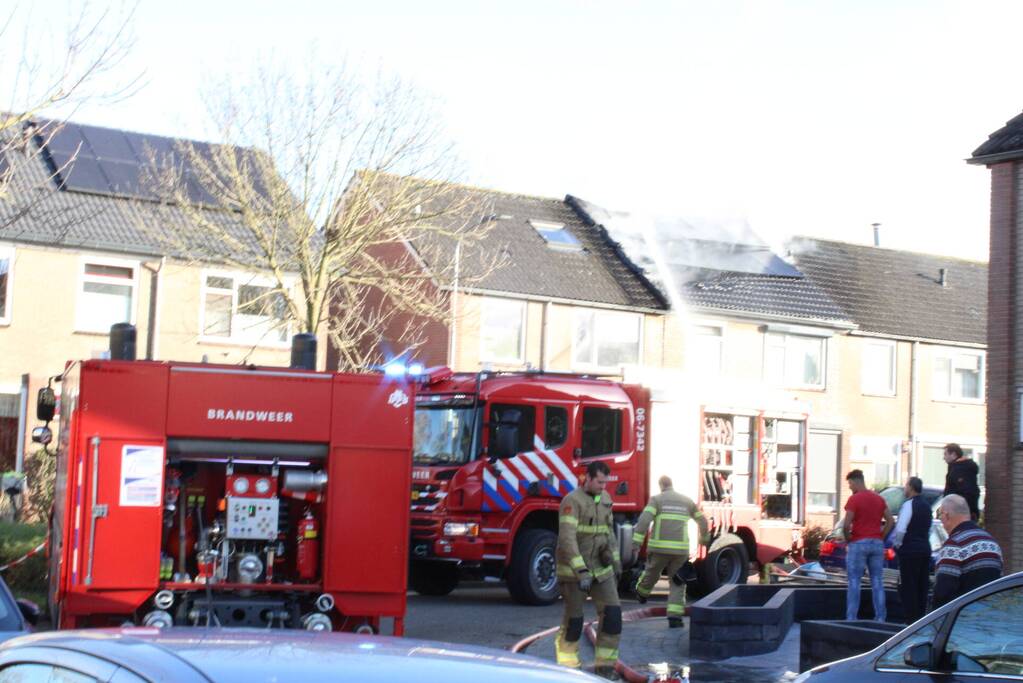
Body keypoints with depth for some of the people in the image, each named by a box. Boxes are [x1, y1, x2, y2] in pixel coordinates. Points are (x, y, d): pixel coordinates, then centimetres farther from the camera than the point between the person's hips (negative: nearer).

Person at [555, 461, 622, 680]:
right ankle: (567, 663, 18)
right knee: (574, 619, 0)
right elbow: (567, 539, -25)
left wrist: (616, 562, 19)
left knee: (612, 613, -4)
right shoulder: (572, 501, -16)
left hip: (601, 568, 6)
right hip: (574, 570, -6)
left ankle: (605, 664, 4)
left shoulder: (605, 499, 9)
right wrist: (581, 571, -31)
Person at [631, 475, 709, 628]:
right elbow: (702, 521, 24)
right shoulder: (687, 501, 13)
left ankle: (642, 593, 50)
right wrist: (704, 538, 43)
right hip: (680, 549, 2)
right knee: (677, 583, 10)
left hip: (659, 547, -1)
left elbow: (644, 521, -12)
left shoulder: (656, 499, 2)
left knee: (651, 573, 23)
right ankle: (674, 617, -1)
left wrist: (636, 545, -13)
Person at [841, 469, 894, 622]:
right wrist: (881, 537, 11)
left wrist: (847, 539, -1)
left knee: (854, 582, 0)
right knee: (877, 582, 8)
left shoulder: (854, 499, -9)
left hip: (858, 543, -5)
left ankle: (851, 618, -1)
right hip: (877, 543, 6)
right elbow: (890, 521, 11)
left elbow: (846, 524, -15)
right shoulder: (879, 498, 12)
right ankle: (880, 618, 7)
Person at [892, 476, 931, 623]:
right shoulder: (926, 506, 13)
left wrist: (897, 544, -8)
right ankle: (921, 615, 16)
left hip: (909, 550, -8)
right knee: (922, 585, 12)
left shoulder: (909, 505, -14)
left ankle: (911, 617, -4)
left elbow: (900, 529, -22)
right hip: (925, 548, 8)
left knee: (908, 585, -3)